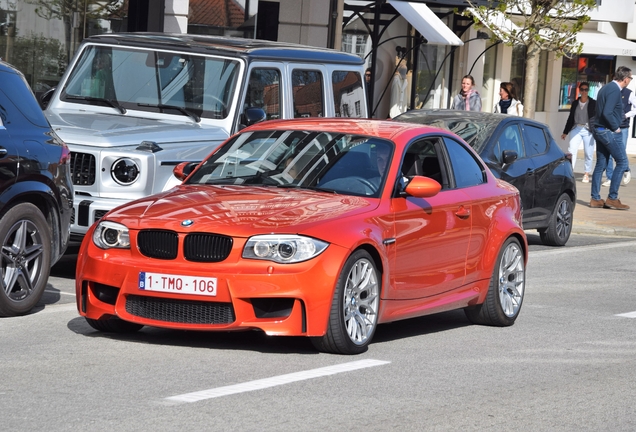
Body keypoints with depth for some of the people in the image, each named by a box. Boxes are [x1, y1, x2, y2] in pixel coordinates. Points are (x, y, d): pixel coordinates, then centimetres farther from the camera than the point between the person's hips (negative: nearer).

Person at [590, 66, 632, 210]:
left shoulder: (606, 88, 12)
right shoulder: (615, 90, -17)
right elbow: (607, 113, -25)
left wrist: (620, 115, 22)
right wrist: (615, 127, -13)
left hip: (599, 131, 9)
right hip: (609, 132, -9)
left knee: (601, 164, 10)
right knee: (622, 162, -2)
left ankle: (595, 199, 11)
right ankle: (612, 198, -3)